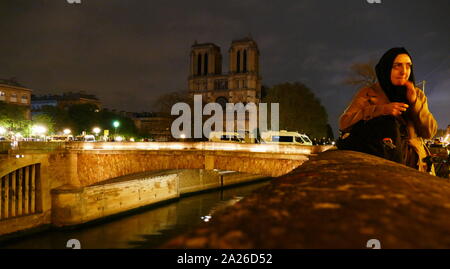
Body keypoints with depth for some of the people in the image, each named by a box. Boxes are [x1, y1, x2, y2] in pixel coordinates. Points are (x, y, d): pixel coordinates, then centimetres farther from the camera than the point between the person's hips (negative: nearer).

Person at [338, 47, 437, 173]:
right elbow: (344, 122, -9)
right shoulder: (369, 93, 4)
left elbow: (430, 132, 8)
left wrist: (414, 102, -4)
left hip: (412, 160, 2)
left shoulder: (417, 94, 16)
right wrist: (382, 110, -16)